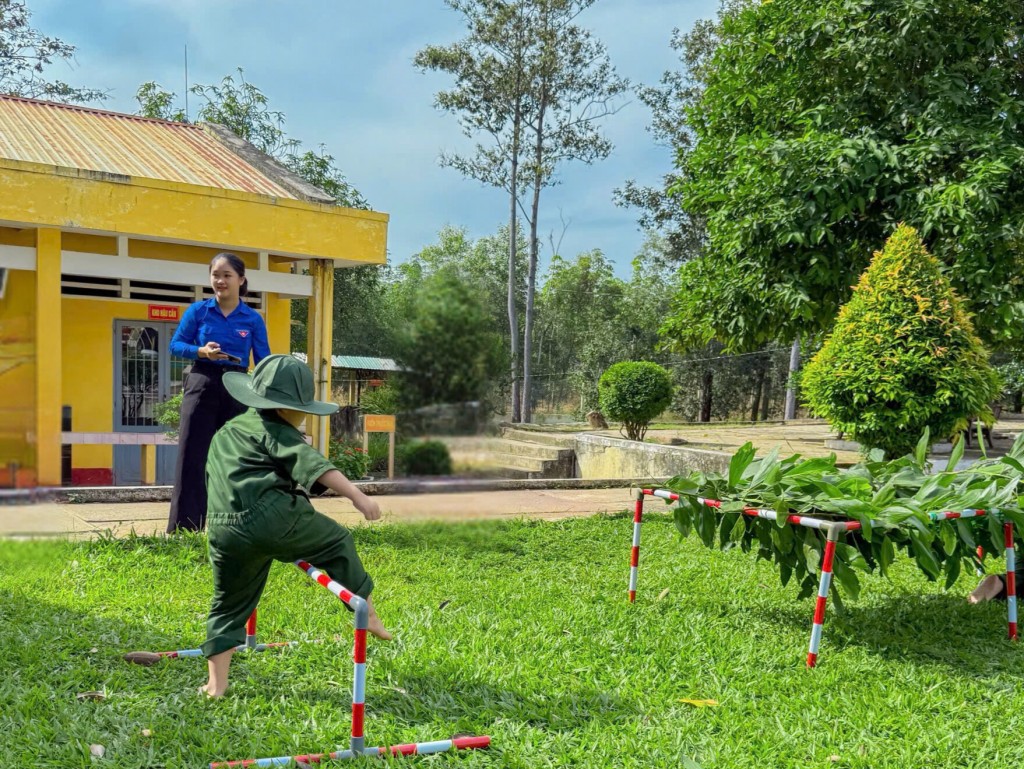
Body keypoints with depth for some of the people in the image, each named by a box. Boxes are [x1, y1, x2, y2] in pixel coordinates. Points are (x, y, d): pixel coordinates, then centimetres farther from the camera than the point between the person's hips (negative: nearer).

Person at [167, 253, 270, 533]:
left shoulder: (253, 319, 1)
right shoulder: (198, 310, 1)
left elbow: (263, 363, 1)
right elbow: (176, 345, 4)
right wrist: (201, 352, -16)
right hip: (202, 386, -1)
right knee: (192, 457, -1)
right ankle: (183, 528, 5)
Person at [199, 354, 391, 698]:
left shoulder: (223, 434, 29)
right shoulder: (274, 431, 3)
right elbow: (311, 464, -12)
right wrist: (357, 496, -18)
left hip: (225, 533, 6)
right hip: (273, 518, -6)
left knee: (228, 605, 20)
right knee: (337, 540, 16)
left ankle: (216, 684, 18)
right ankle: (369, 615, 22)